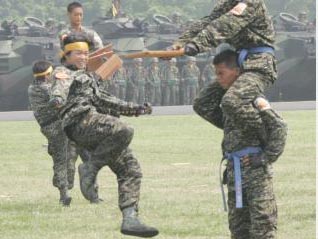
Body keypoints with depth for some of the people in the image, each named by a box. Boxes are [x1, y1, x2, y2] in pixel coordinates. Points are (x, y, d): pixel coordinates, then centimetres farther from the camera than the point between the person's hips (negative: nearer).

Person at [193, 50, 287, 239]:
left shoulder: (254, 100, -9)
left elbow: (279, 128, -14)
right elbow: (202, 106, 19)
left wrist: (266, 158, -13)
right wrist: (221, 85, 11)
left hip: (257, 172, -8)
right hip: (234, 172, 8)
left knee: (262, 223, -7)